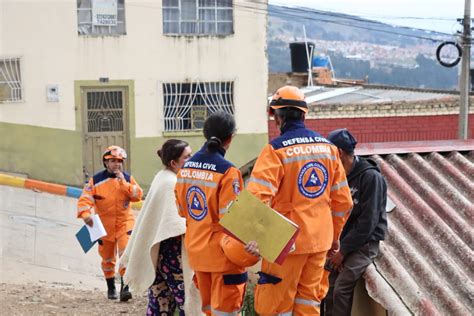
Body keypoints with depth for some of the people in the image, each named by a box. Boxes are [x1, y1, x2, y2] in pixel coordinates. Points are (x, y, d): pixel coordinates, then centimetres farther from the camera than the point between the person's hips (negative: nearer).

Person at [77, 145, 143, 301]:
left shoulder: (127, 178, -1)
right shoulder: (96, 180, -6)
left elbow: (138, 195, -13)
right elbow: (85, 199, -12)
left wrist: (123, 183, -21)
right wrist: (85, 214, -29)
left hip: (125, 223, -1)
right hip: (105, 225, 1)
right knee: (107, 258, 13)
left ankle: (125, 287, -18)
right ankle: (111, 287, 31)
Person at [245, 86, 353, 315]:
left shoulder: (276, 149, -13)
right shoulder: (328, 147, 6)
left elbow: (259, 195, -26)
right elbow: (343, 200, 10)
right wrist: (334, 236, 21)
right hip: (320, 238, 6)